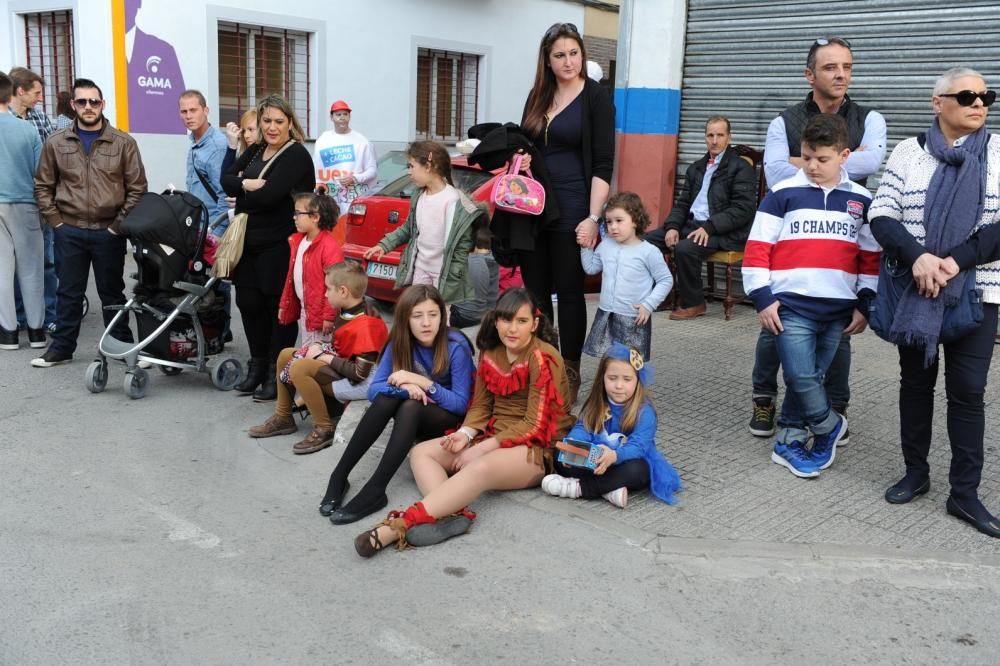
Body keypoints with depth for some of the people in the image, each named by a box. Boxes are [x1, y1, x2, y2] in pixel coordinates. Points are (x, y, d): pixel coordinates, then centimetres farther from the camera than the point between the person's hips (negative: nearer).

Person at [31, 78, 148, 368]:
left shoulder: (123, 143, -1)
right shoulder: (56, 142, 4)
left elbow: (137, 188, -1)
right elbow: (43, 186, 9)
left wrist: (120, 224, -6)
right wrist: (56, 222, -1)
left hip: (109, 232, -1)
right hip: (69, 232, 2)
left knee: (112, 292, 9)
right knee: (69, 292, 9)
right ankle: (61, 347, 20)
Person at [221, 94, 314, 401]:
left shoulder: (296, 155, -11)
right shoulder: (255, 150, 14)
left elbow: (269, 195, -21)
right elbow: (226, 180, 6)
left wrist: (242, 199, -3)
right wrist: (246, 184, -15)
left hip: (279, 245, -7)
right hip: (249, 241, 7)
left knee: (279, 307, 1)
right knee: (249, 303, 11)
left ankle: (276, 374, 11)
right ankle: (257, 366, 27)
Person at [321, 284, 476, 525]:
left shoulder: (456, 346, -20)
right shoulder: (399, 343, -8)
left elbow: (461, 404, -19)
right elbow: (373, 389, -12)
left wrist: (422, 382, -31)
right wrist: (404, 386, -32)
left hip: (451, 419, -4)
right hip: (411, 417, 4)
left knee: (411, 406, -34)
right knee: (387, 397, -27)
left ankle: (375, 490, -39)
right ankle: (339, 476, -24)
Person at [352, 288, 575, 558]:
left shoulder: (543, 359, -13)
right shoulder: (490, 353, 7)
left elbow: (536, 425, -16)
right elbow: (481, 405, 10)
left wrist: (482, 448, -20)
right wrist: (466, 434, -12)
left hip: (537, 449, -8)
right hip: (494, 438, 8)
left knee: (481, 467, -39)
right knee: (421, 452, -10)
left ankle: (399, 526, -48)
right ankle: (450, 514, -39)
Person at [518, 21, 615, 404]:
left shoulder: (595, 97, -3)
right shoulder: (537, 97, 12)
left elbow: (603, 164, -8)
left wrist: (593, 218, -16)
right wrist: (519, 162, -3)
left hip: (572, 207, -5)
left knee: (569, 292, 1)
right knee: (535, 290, 7)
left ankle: (570, 375, 11)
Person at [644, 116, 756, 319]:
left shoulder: (741, 168, -2)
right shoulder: (696, 167, 20)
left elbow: (743, 210, -12)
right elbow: (682, 203, 18)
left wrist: (708, 228, -22)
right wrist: (672, 226, -3)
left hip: (724, 232, -7)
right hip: (692, 224, 7)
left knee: (685, 248, -33)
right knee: (646, 240, -10)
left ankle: (693, 303, -13)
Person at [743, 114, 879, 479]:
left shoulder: (861, 200, 8)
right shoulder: (782, 194, -1)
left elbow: (871, 257, 13)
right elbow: (756, 249, -3)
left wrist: (864, 306, 8)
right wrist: (762, 298, -8)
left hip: (839, 309, 3)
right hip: (791, 305, -3)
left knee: (811, 378, 9)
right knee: (800, 376, -11)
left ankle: (788, 442, 23)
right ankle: (829, 426, 15)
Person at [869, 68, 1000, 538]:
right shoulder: (909, 152, 2)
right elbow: (882, 216, -4)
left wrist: (956, 260, -20)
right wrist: (917, 257, -21)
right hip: (915, 289, 1)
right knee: (915, 382, 10)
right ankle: (915, 473, 25)